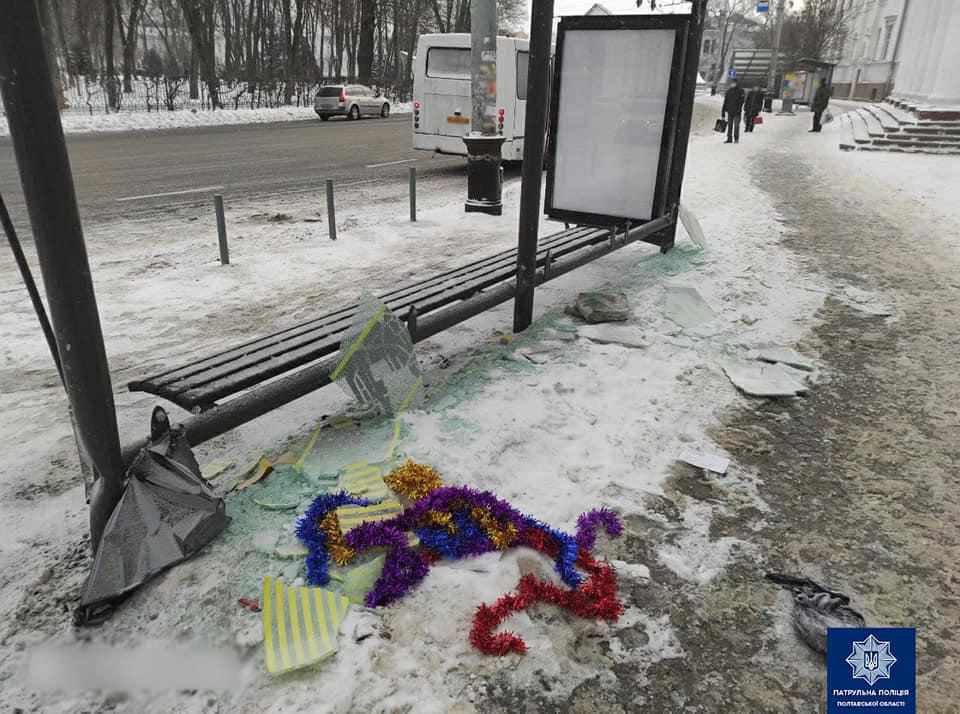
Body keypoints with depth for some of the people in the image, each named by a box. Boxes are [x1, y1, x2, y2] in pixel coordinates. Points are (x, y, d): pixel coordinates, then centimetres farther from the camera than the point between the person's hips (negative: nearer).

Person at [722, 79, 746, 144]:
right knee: (729, 125, 4)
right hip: (730, 111, 3)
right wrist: (723, 110, 9)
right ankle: (729, 139, 8)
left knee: (736, 125, -3)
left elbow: (741, 101, -6)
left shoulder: (740, 91, 1)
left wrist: (739, 109, -19)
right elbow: (725, 101, 13)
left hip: (736, 111, -3)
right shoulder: (728, 91, 11)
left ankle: (736, 138, 4)